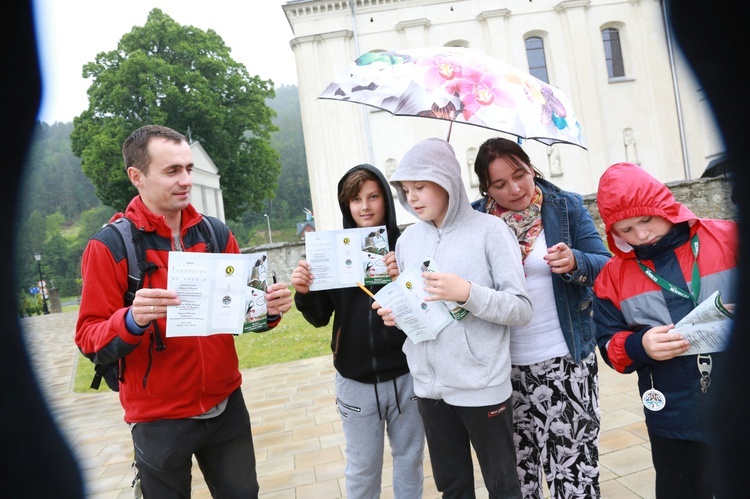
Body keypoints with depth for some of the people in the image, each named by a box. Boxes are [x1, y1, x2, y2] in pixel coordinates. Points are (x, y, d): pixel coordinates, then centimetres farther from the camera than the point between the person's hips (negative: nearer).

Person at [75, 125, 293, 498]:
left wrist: (269, 310, -14)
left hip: (227, 407, 4)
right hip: (159, 421, -3)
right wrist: (132, 320, -30)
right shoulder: (109, 247, -10)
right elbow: (89, 338, -11)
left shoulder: (216, 235, 0)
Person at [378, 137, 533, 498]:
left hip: (482, 385, -4)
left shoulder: (488, 230, -10)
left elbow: (521, 309, -11)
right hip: (429, 385, 4)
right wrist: (395, 314, -7)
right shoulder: (408, 239, 5)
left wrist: (467, 293, -25)